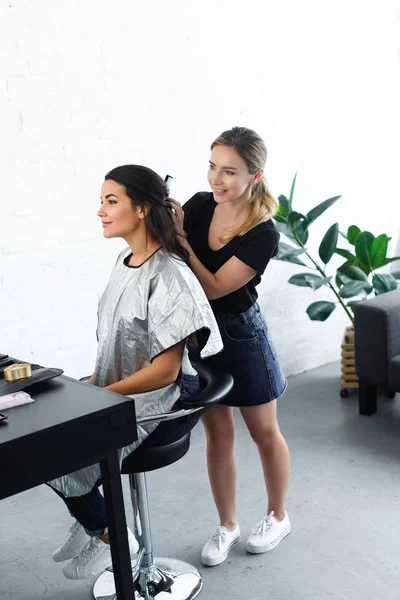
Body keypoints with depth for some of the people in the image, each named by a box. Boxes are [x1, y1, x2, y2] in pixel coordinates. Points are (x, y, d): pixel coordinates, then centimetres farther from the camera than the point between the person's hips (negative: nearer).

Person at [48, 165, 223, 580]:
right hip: (118, 393, 8)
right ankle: (91, 519, 22)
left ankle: (112, 536, 13)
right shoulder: (125, 260, 5)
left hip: (159, 404, -8)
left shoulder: (167, 275, -22)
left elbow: (164, 370, -22)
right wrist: (90, 384, 1)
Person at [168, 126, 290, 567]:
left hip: (240, 335, -4)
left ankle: (277, 516, 37)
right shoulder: (199, 205, -8)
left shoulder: (264, 234, -20)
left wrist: (179, 236, -27)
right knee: (217, 433, 14)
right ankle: (226, 525, 31)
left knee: (264, 432, 14)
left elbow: (214, 288, -24)